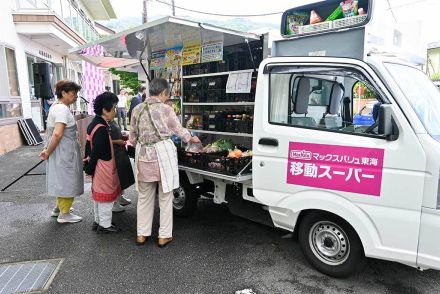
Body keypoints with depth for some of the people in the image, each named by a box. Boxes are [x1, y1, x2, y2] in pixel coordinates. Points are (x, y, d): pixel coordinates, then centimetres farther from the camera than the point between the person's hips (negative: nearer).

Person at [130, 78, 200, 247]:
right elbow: (179, 130, 7)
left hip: (143, 155, 4)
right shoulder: (166, 109, -7)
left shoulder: (137, 109, 5)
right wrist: (191, 138, 25)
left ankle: (141, 234, 26)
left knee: (144, 196, 16)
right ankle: (164, 236, 17)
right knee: (165, 197, 8)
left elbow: (133, 137, 10)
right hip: (163, 153, -4)